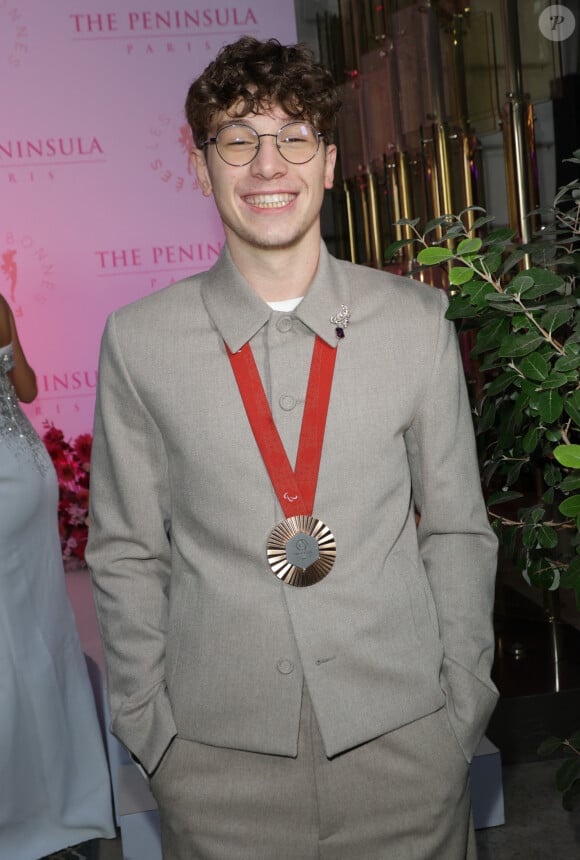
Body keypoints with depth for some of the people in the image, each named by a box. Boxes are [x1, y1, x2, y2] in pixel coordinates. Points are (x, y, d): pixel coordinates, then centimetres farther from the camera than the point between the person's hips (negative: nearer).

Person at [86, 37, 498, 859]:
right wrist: (149, 733, 1)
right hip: (216, 758, 0)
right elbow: (126, 555, 2)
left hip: (404, 738, 1)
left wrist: (463, 712, 3)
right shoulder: (138, 342, -3)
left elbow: (457, 531, 4)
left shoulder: (417, 322, -2)